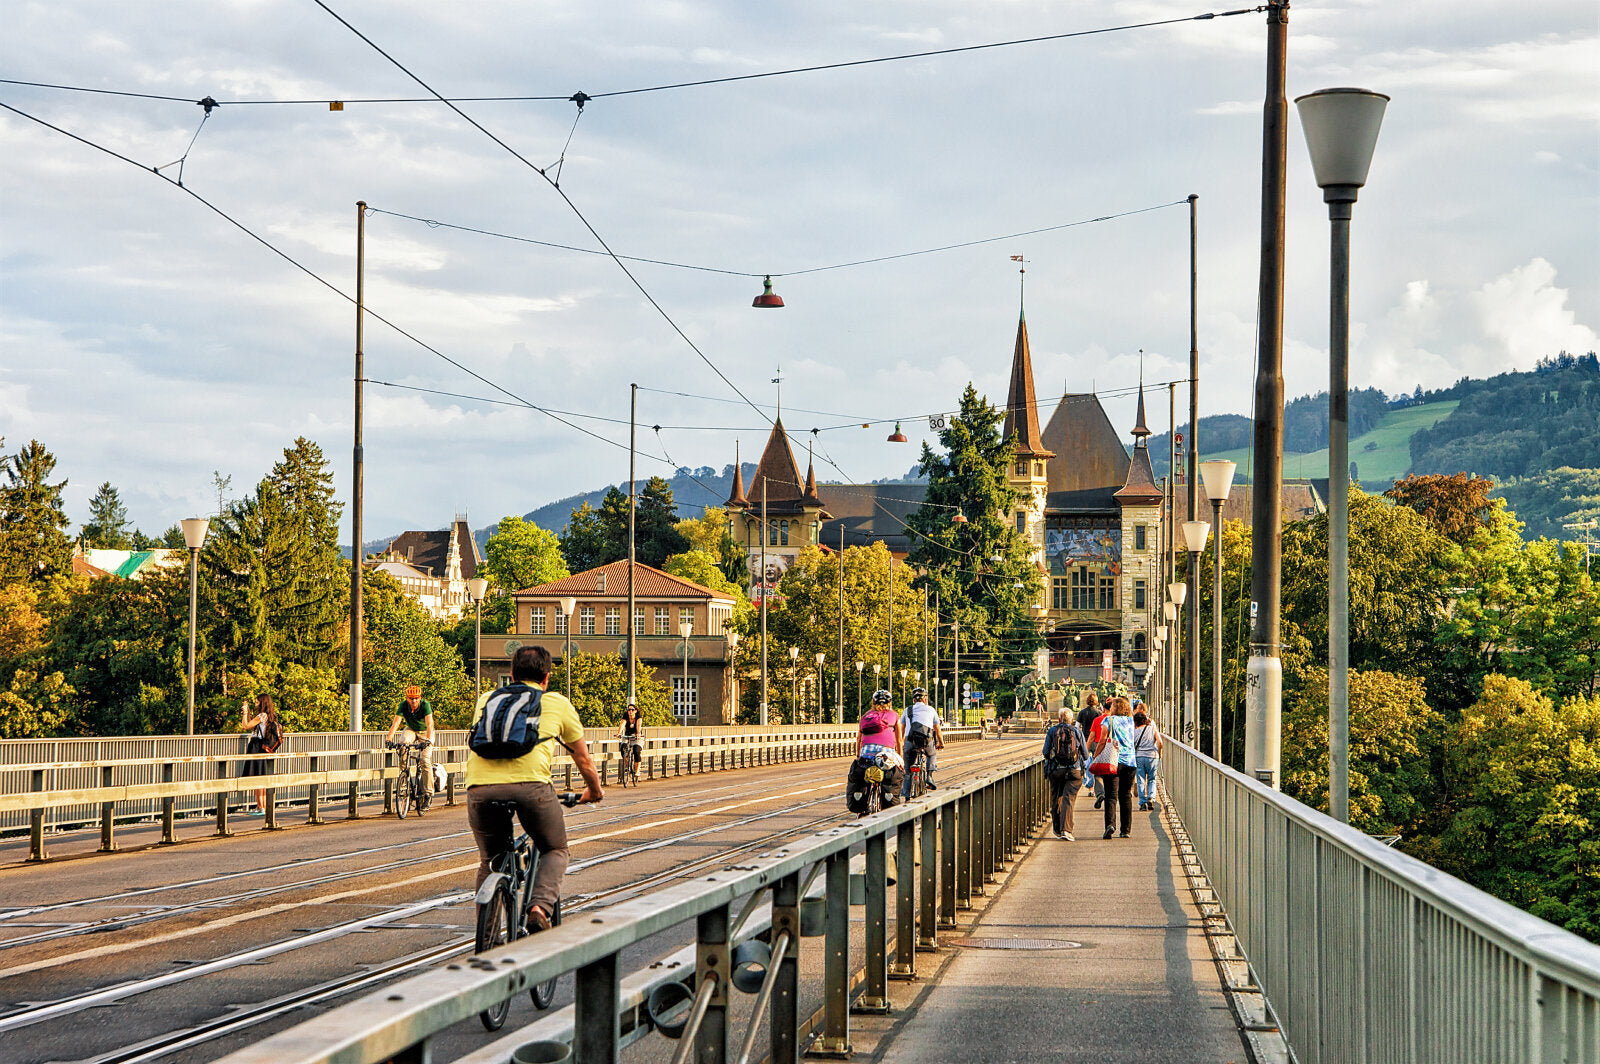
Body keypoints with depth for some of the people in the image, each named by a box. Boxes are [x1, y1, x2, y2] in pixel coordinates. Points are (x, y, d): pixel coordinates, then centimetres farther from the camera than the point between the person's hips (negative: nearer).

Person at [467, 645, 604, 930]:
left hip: (480, 788, 2)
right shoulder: (558, 704, 23)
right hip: (530, 783, -2)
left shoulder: (487, 700, 29)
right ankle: (541, 906, -5)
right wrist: (594, 791, 53)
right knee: (555, 851, 20)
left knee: (489, 861, 23)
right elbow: (583, 759, 33)